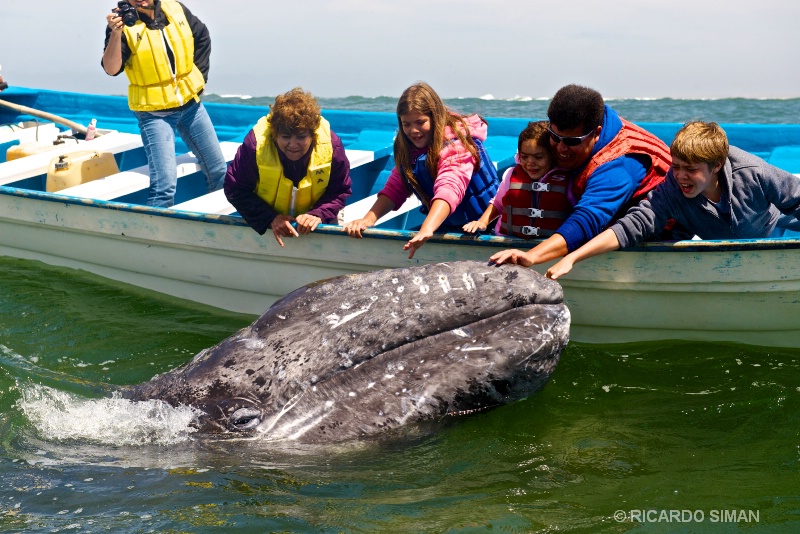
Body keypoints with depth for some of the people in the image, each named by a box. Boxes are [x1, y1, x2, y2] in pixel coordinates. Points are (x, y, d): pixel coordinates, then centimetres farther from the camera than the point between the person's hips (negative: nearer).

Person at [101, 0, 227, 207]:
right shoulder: (123, 21, -12)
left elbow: (202, 37, 14)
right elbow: (111, 69, -22)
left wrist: (198, 77, 9)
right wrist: (115, 34, -35)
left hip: (190, 102, 5)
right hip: (154, 112, -5)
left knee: (219, 171, 14)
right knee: (165, 183, -18)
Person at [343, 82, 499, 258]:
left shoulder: (455, 142, -20)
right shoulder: (408, 146, 1)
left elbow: (450, 188, -35)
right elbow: (395, 188, -3)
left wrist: (426, 230, -50)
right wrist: (369, 219, -20)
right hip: (447, 227, 4)